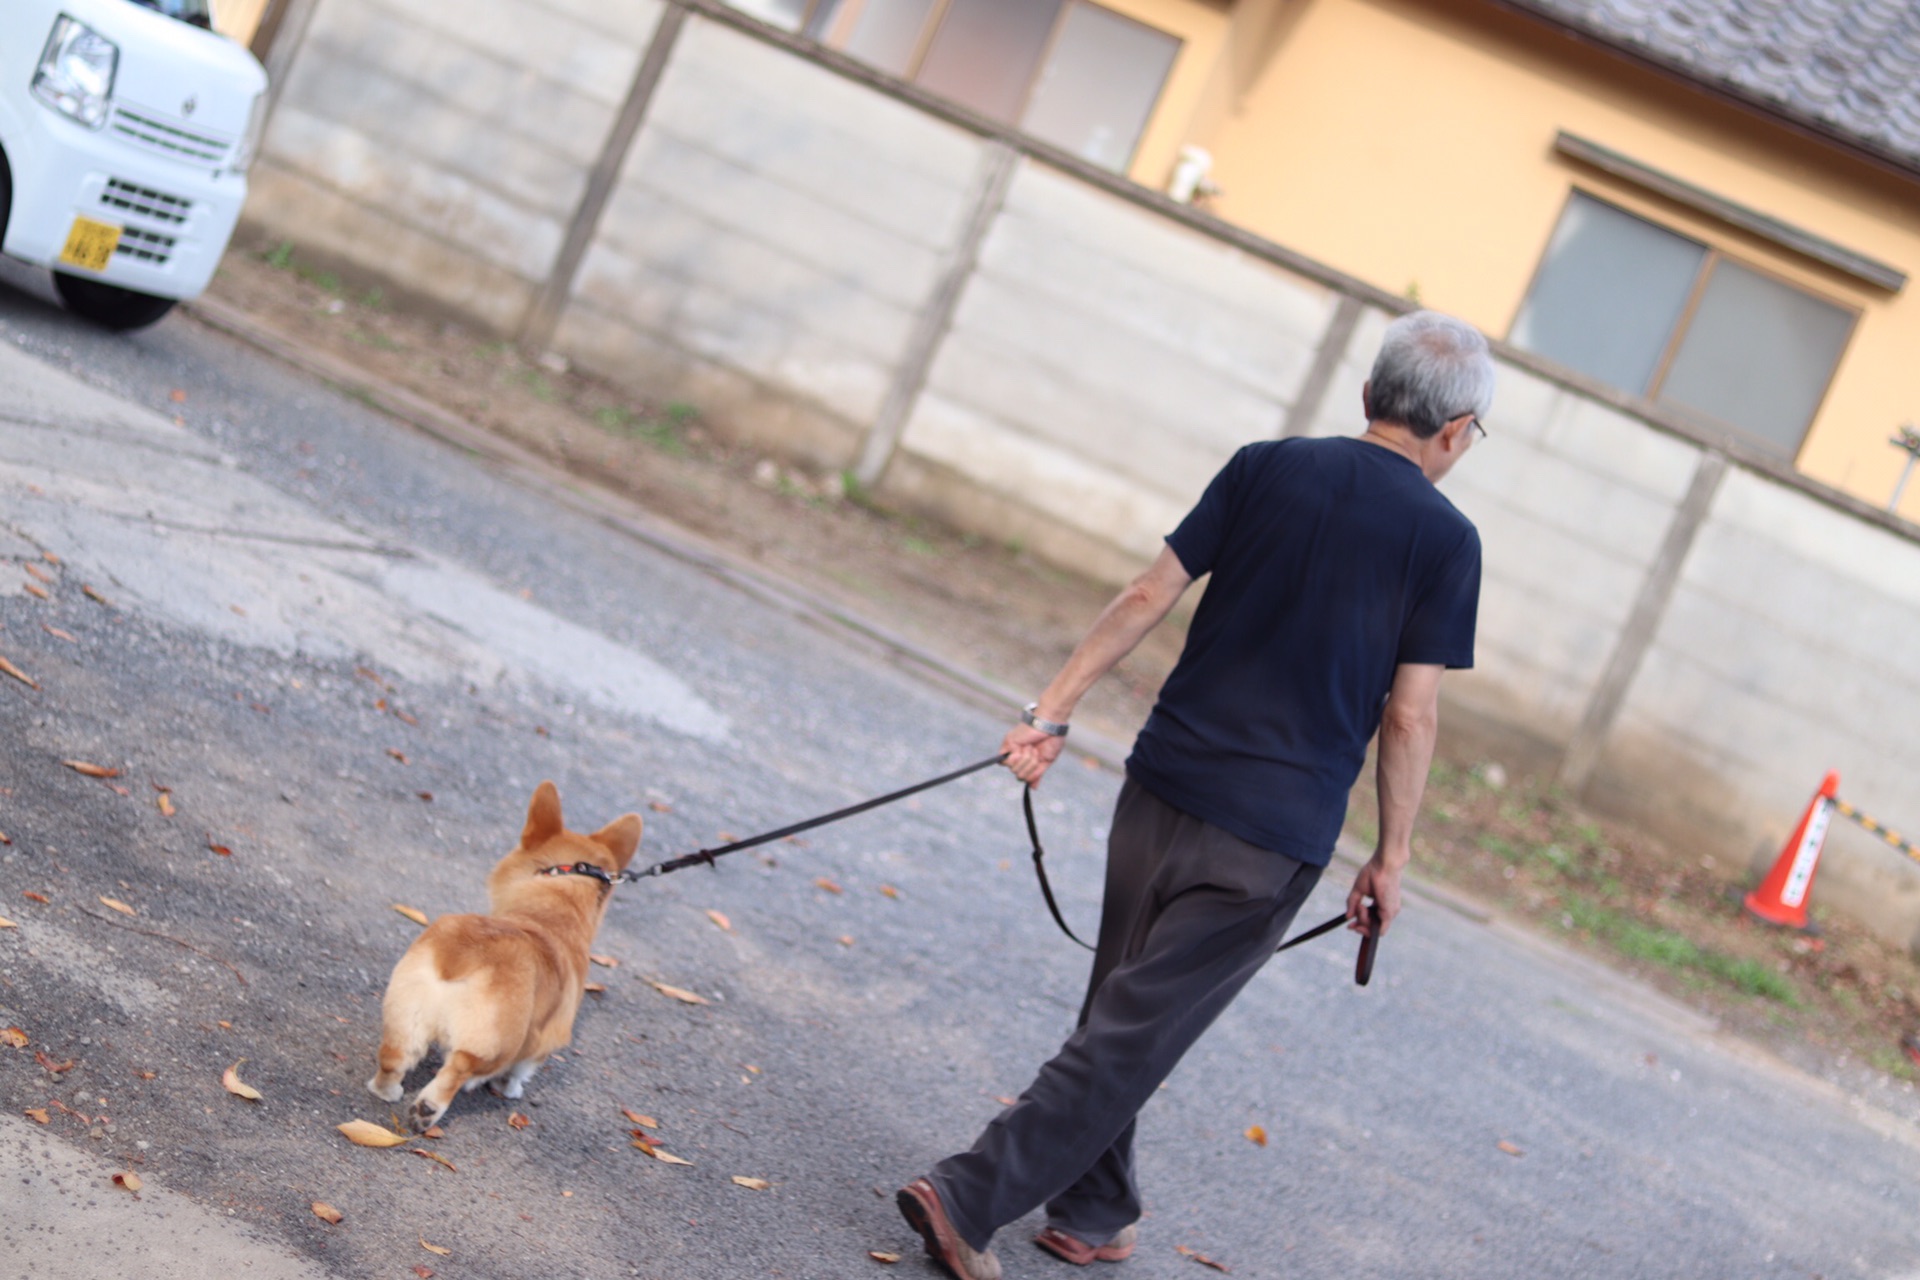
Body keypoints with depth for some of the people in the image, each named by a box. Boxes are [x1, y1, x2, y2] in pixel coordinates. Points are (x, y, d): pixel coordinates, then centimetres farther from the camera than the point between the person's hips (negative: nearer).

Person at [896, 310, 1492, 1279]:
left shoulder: (1265, 468, 5)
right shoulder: (1446, 540, -5)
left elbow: (1148, 597, 0)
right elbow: (1410, 711, -7)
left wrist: (1052, 709, 1)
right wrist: (1391, 856, 2)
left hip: (1162, 787, 4)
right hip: (1274, 837, -4)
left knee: (1121, 1005, 20)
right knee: (1134, 1036, 0)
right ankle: (970, 1197, -6)